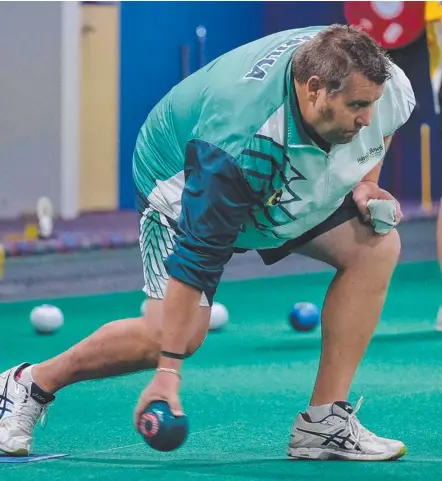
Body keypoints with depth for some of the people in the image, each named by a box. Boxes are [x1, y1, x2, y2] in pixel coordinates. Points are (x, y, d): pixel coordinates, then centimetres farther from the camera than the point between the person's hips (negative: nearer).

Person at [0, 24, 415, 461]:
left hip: (293, 179, 7)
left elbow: (380, 127, 5)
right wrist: (168, 373, -38)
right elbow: (197, 254, -39)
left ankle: (324, 423, -13)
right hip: (184, 184, -7)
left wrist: (364, 185, -13)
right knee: (169, 333, -20)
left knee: (377, 244, -15)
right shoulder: (237, 143, -43)